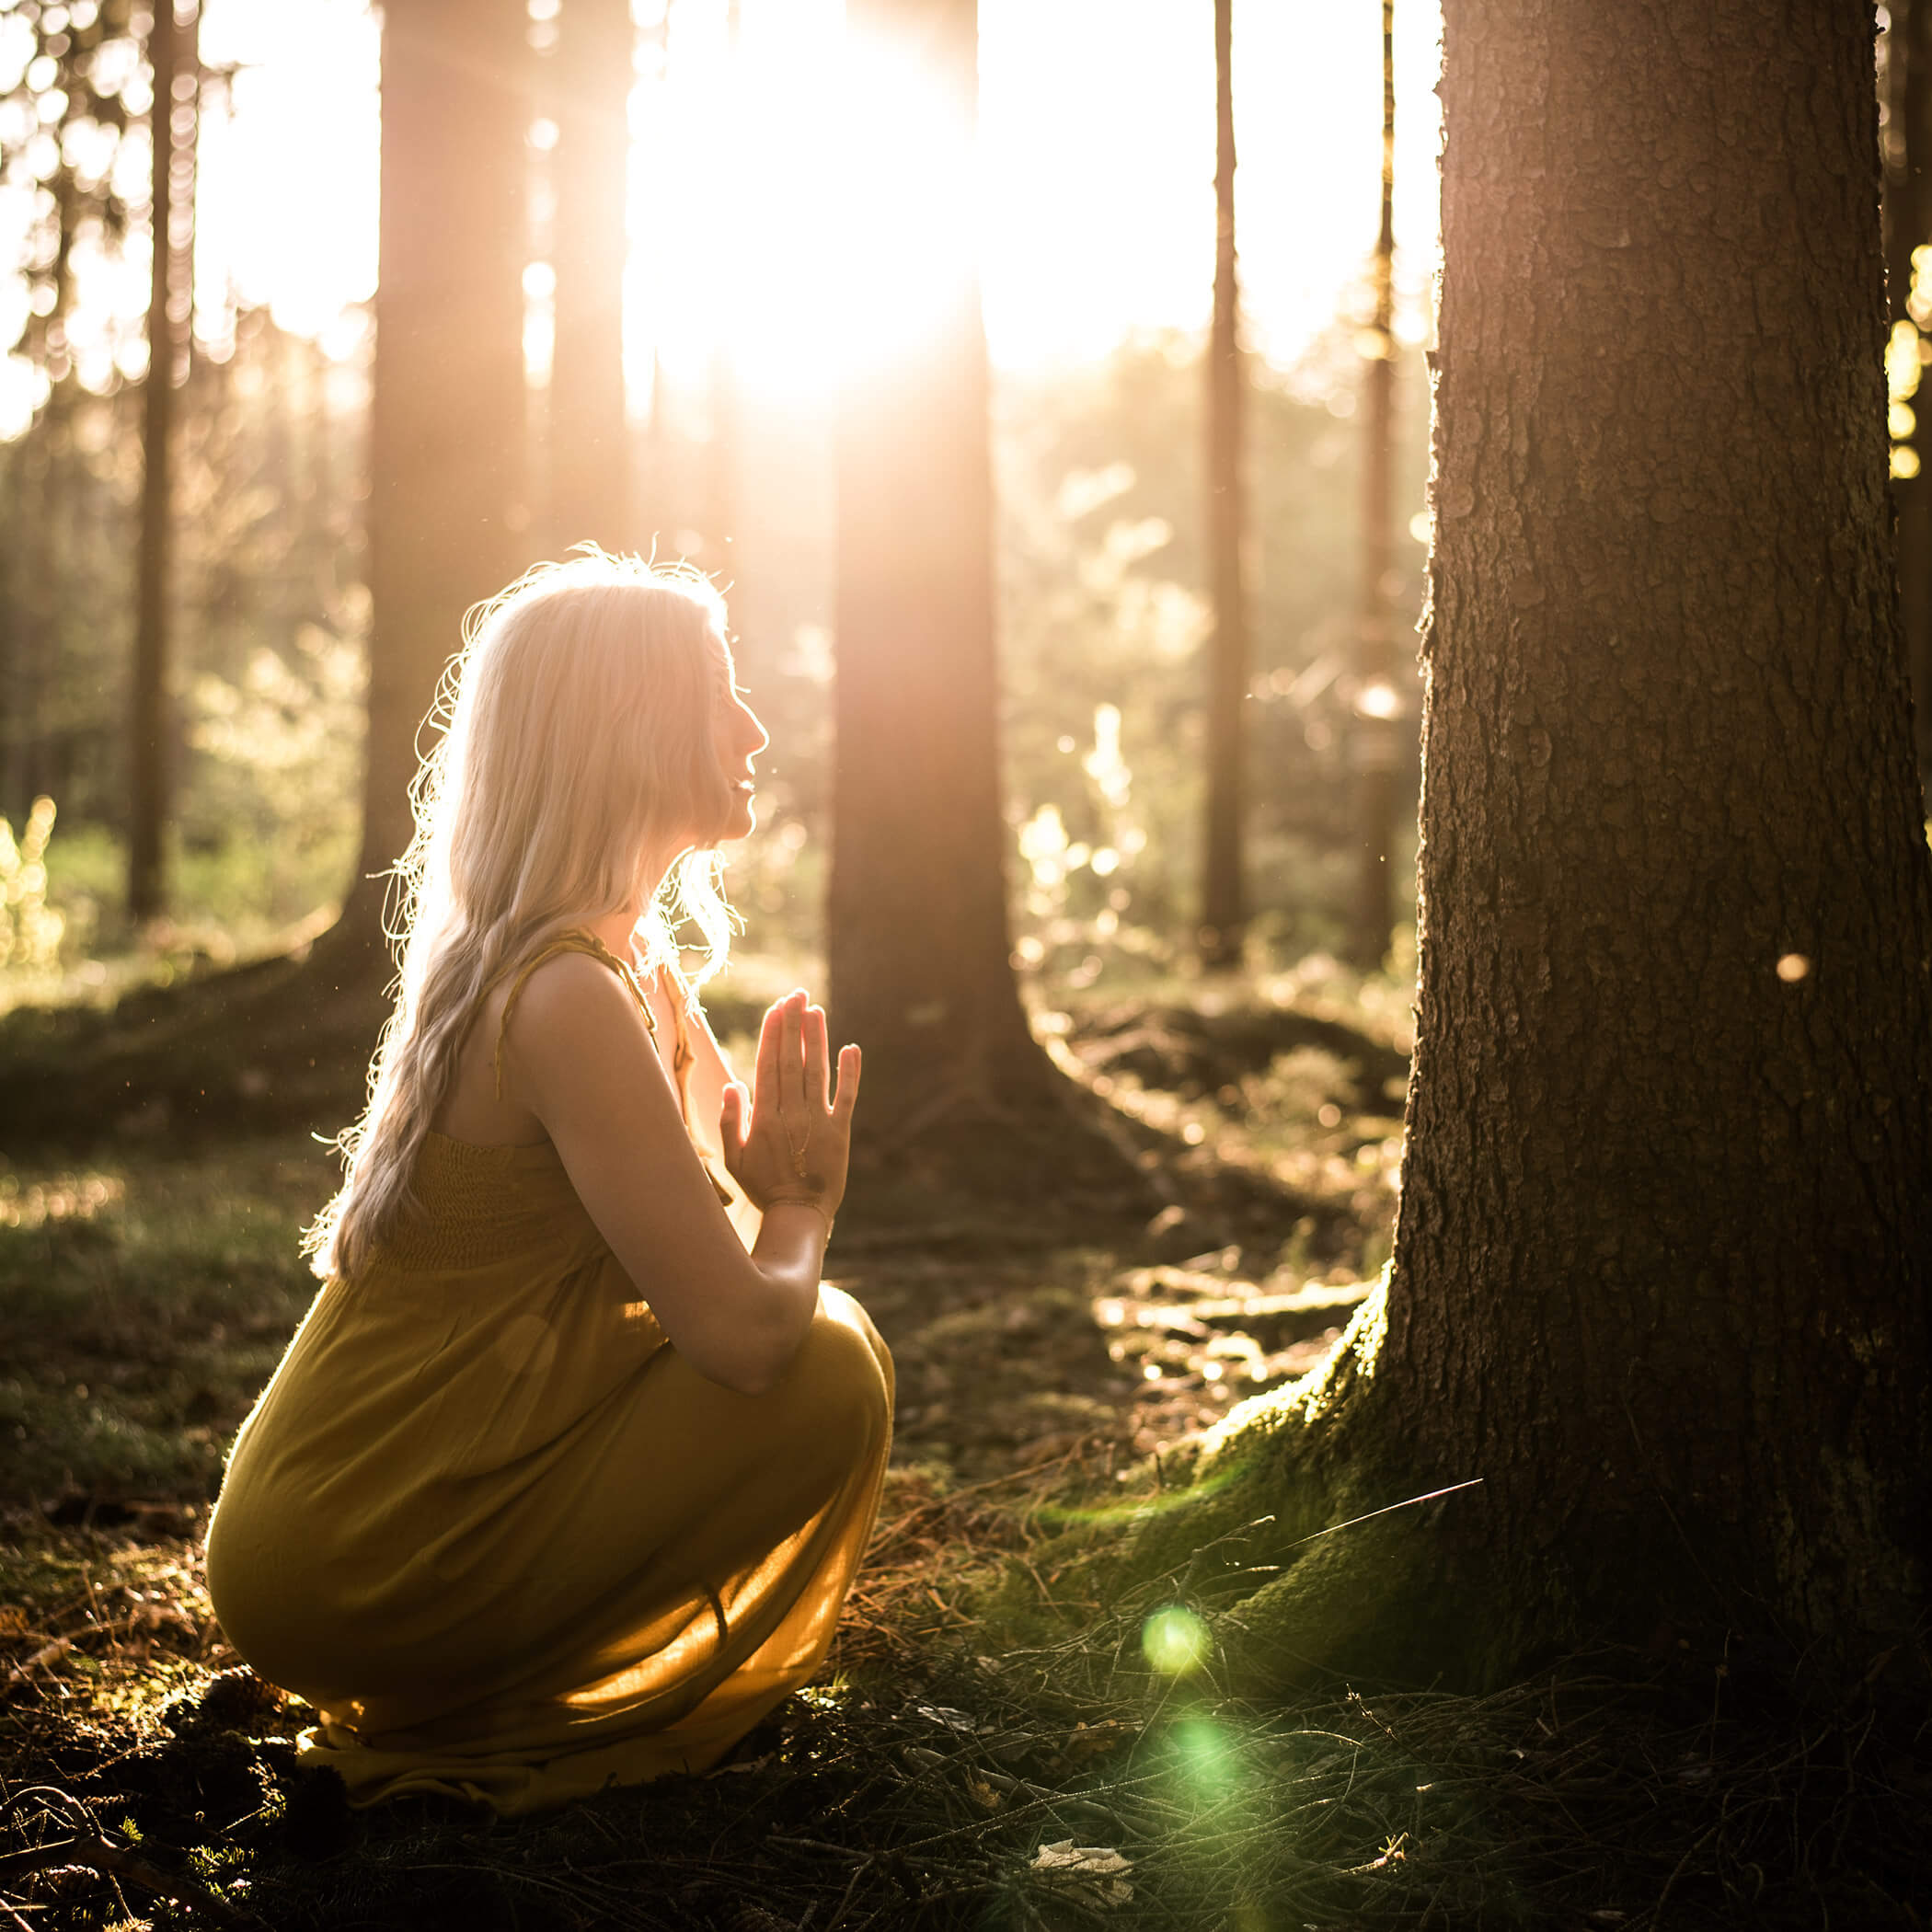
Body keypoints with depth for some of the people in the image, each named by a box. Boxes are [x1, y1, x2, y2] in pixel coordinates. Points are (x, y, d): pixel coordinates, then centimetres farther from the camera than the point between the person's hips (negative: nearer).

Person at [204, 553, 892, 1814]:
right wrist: (800, 1207, -4)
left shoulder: (631, 961, 9)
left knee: (823, 1336, 13)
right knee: (828, 1374, -13)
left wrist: (783, 1193, -6)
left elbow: (718, 1247, 15)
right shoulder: (567, 999, -22)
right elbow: (743, 1335, -23)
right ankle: (493, 1728, -2)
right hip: (350, 1582, -9)